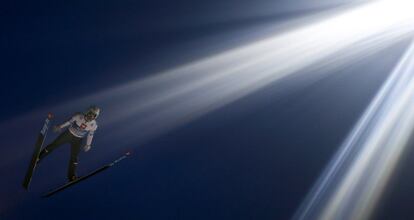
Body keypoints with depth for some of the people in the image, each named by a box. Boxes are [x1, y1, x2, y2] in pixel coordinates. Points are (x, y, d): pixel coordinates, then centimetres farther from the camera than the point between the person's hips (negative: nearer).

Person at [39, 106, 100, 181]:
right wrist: (60, 127, 2)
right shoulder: (79, 116, -23)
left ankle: (71, 175, 18)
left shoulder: (94, 125, -20)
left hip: (78, 140, 0)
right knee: (53, 145, 9)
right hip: (68, 133, 0)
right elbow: (69, 122, -6)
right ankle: (39, 157, 33)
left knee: (74, 157, 1)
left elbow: (90, 134, -3)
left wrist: (88, 144, 5)